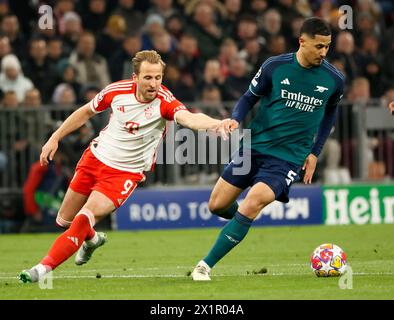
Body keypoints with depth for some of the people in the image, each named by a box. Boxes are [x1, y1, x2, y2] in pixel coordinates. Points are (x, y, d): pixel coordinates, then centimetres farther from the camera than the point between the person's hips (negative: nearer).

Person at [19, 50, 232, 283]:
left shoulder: (164, 102, -24)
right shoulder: (117, 91, -12)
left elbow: (189, 118, -45)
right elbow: (86, 112, 6)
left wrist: (216, 124, -66)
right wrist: (55, 138, 7)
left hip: (126, 173, -4)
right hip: (96, 158, 4)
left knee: (85, 218, -22)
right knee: (64, 220, 16)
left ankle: (44, 268, -14)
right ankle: (92, 239, 49)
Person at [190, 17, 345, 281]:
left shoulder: (334, 79, -4)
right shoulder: (274, 67, -7)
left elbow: (330, 113, 15)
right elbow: (250, 97, 6)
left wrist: (315, 152, 9)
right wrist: (235, 119, -15)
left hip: (290, 157, -2)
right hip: (254, 146, 2)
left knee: (252, 204, -23)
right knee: (217, 206, 3)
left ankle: (206, 266, -15)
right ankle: (241, 219, 40)